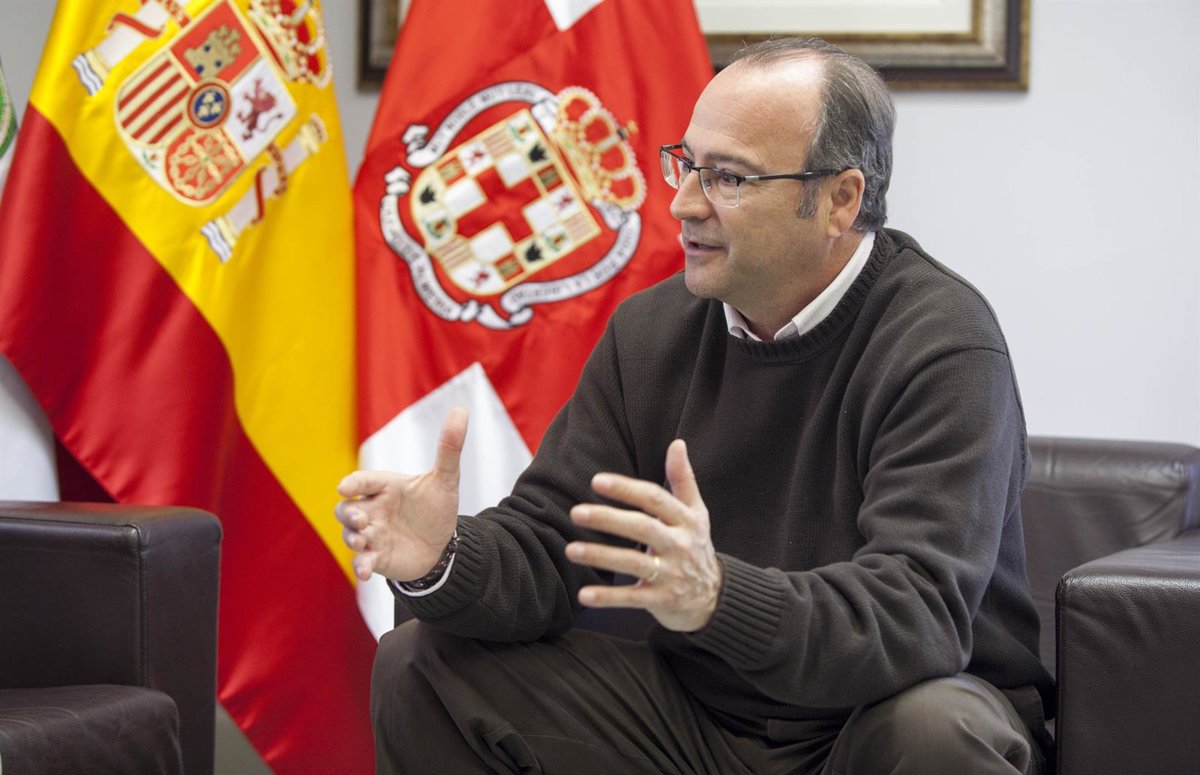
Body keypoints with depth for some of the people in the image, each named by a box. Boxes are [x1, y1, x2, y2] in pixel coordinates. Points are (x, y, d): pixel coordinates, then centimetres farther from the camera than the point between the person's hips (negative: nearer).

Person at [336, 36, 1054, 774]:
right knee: (422, 666, -6)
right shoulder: (652, 328, 1)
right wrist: (446, 560, -23)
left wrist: (721, 597, -48)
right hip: (698, 709, 5)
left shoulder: (943, 345, -19)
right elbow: (547, 548, 0)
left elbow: (916, 610, -31)